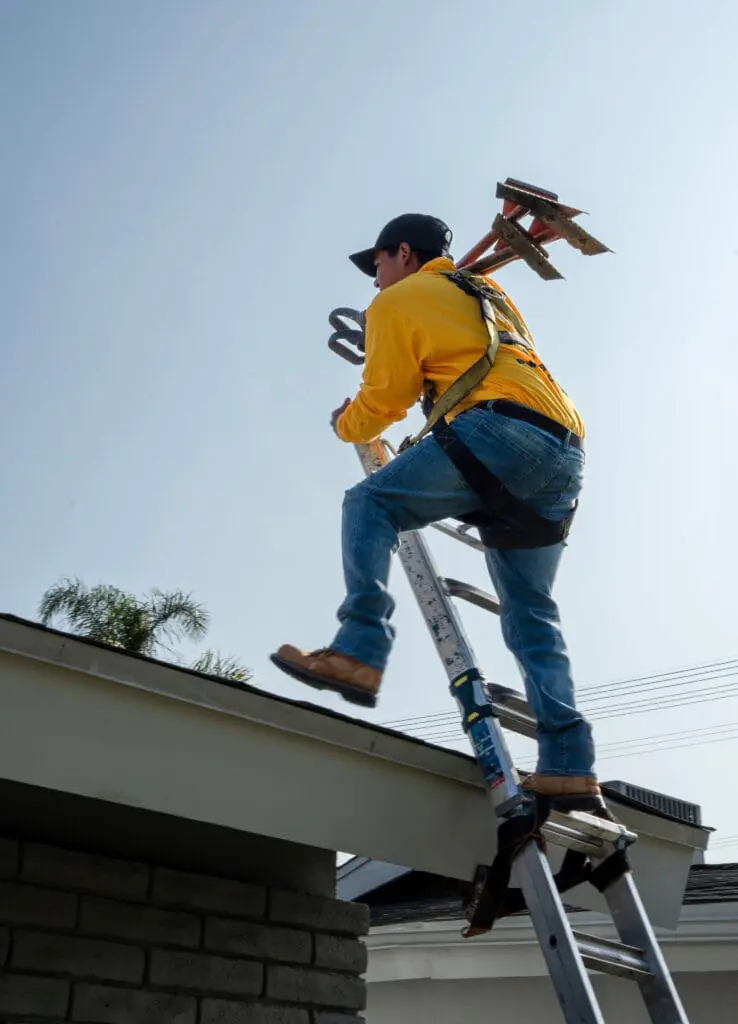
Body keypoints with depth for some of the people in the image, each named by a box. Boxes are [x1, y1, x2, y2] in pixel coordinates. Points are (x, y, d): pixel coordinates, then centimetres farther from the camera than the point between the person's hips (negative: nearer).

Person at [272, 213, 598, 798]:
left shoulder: (399, 300, 12)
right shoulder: (489, 293, 34)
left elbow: (381, 404, 10)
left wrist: (344, 424, 30)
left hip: (503, 430, -8)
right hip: (567, 454, 8)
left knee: (371, 504, -2)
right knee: (531, 613, 9)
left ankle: (359, 652, -17)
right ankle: (568, 763, 3)